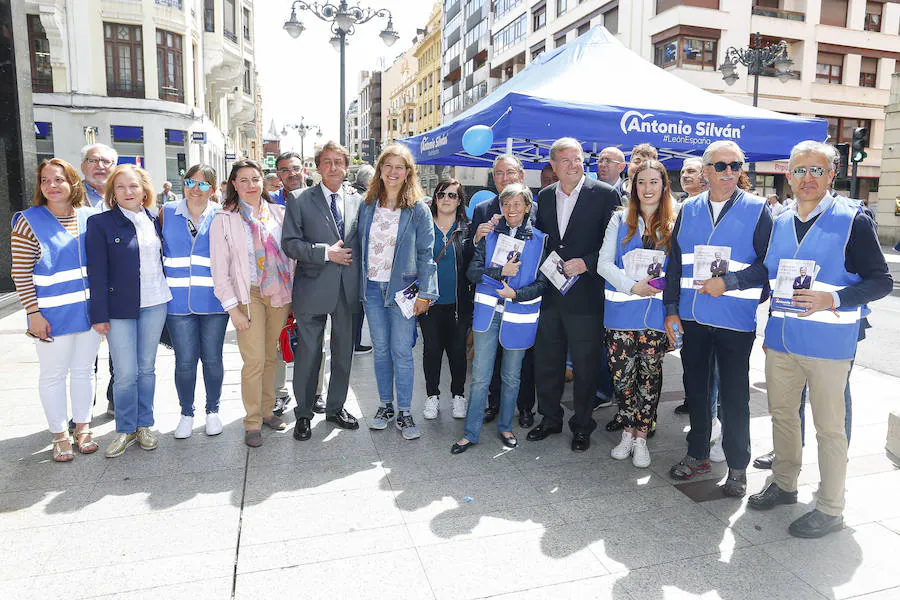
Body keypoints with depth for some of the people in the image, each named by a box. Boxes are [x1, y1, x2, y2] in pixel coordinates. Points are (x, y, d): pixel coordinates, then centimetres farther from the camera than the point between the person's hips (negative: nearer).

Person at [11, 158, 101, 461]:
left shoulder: (91, 217, 3)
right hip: (53, 315, -3)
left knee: (84, 370, 14)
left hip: (89, 311, 3)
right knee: (53, 374, 7)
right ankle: (59, 435, 22)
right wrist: (33, 313, -13)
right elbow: (21, 273, -7)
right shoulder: (29, 221, -7)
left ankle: (82, 427, 29)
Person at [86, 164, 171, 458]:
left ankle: (144, 425, 25)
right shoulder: (100, 223, -4)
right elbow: (96, 272, -6)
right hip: (120, 308, -3)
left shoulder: (154, 220, 8)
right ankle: (125, 430, 19)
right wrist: (99, 314, -9)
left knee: (147, 368, 11)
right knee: (126, 373, 0)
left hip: (155, 304, 3)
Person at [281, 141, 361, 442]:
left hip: (348, 289, 3)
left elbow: (360, 243, 13)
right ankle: (303, 414, 21)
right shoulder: (300, 199, 0)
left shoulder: (357, 200, 9)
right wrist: (326, 252, -16)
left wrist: (360, 281, 3)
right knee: (308, 354, 4)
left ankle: (336, 408, 32)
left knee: (344, 353, 13)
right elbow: (290, 243, -7)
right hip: (313, 288, -3)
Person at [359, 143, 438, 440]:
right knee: (381, 350, 12)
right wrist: (361, 284, 5)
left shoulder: (418, 210, -3)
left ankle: (404, 412, 10)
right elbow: (361, 246, 11)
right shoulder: (367, 206, 7)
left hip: (402, 289, -3)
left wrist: (425, 293, -9)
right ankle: (385, 405, 25)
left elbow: (425, 254, -4)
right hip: (372, 288, 4)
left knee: (401, 352, -1)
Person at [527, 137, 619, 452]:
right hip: (549, 294, 5)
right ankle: (550, 418, 32)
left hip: (586, 296, -4)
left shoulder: (604, 194, -5)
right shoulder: (544, 196, 10)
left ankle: (582, 426, 25)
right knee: (545, 362, 13)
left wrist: (586, 263, -16)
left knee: (585, 365, 7)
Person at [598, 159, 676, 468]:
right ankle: (628, 432, 23)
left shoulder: (673, 225, 6)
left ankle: (641, 437, 20)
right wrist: (633, 286, -13)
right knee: (621, 376, 3)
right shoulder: (620, 220, 6)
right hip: (621, 312, 0)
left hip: (656, 313, 0)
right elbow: (604, 263, 0)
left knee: (650, 376, 6)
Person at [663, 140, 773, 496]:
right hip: (692, 317, 4)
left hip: (735, 319, -3)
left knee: (734, 396, 5)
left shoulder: (757, 210, -2)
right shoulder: (689, 210, 8)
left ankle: (737, 466, 21)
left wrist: (729, 283, -17)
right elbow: (674, 263, 10)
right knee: (696, 388, 14)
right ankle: (697, 454, 30)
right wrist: (671, 309, 5)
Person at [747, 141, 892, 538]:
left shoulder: (853, 222, -8)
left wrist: (831, 299, -24)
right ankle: (784, 484, 36)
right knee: (781, 415, 17)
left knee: (829, 427, 5)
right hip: (781, 340, 6)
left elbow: (881, 281, -9)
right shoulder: (780, 223, 9)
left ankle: (830, 508, 20)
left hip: (828, 342, -5)